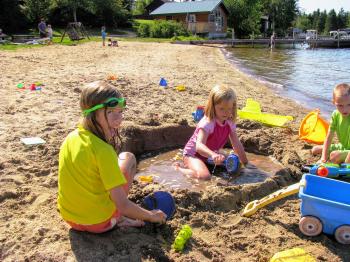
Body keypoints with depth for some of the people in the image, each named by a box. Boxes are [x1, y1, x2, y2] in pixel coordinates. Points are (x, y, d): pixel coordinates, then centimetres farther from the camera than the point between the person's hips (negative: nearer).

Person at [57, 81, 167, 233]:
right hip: (99, 222, -6)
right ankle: (118, 219, 5)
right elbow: (122, 206, -22)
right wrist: (151, 216, -7)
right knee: (128, 158, 4)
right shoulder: (103, 150, -25)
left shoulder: (71, 138, -5)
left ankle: (117, 218, 16)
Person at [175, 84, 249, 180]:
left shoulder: (230, 123, -6)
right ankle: (178, 169, -5)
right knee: (204, 176, -33)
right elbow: (199, 146, -43)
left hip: (210, 154, 9)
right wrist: (213, 155, -62)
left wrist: (246, 163, 1)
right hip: (193, 153, -9)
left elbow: (237, 144, 1)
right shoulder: (207, 123, -30)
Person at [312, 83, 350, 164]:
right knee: (315, 150, 8)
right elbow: (329, 137, -6)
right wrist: (324, 157, -13)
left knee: (334, 155, -33)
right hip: (342, 146, 7)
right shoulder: (335, 115, -9)